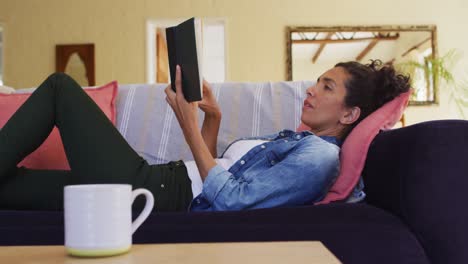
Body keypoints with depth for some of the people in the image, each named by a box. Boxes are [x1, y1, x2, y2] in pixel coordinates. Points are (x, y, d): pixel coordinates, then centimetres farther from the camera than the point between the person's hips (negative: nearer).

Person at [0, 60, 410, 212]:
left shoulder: (319, 157, -10)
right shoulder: (291, 139, 18)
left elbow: (232, 201, -20)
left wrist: (190, 125, -16)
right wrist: (212, 119, 8)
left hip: (153, 194, -9)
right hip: (161, 179, 9)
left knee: (60, 87, 0)